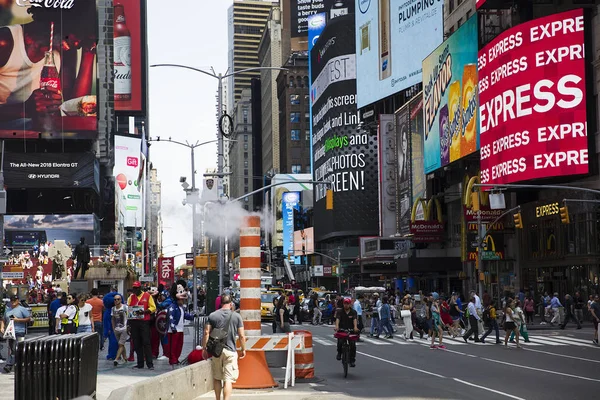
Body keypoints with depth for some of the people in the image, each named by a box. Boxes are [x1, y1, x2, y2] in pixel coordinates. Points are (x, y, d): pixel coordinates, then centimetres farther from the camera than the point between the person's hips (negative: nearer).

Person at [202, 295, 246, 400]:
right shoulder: (236, 316, -1)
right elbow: (241, 335, -2)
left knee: (216, 378, 16)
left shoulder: (212, 316, 1)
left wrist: (204, 348, 6)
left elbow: (206, 333, -2)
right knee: (228, 379, -3)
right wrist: (243, 349, 11)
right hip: (230, 351, -2)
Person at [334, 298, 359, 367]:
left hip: (351, 330, 1)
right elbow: (337, 319, -14)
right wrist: (337, 326, -35)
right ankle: (339, 353, 7)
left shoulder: (353, 312, 3)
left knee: (352, 344, -9)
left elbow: (355, 319, -14)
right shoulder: (340, 311, 2)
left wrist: (355, 327, -34)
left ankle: (352, 360, 4)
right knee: (340, 342, -23)